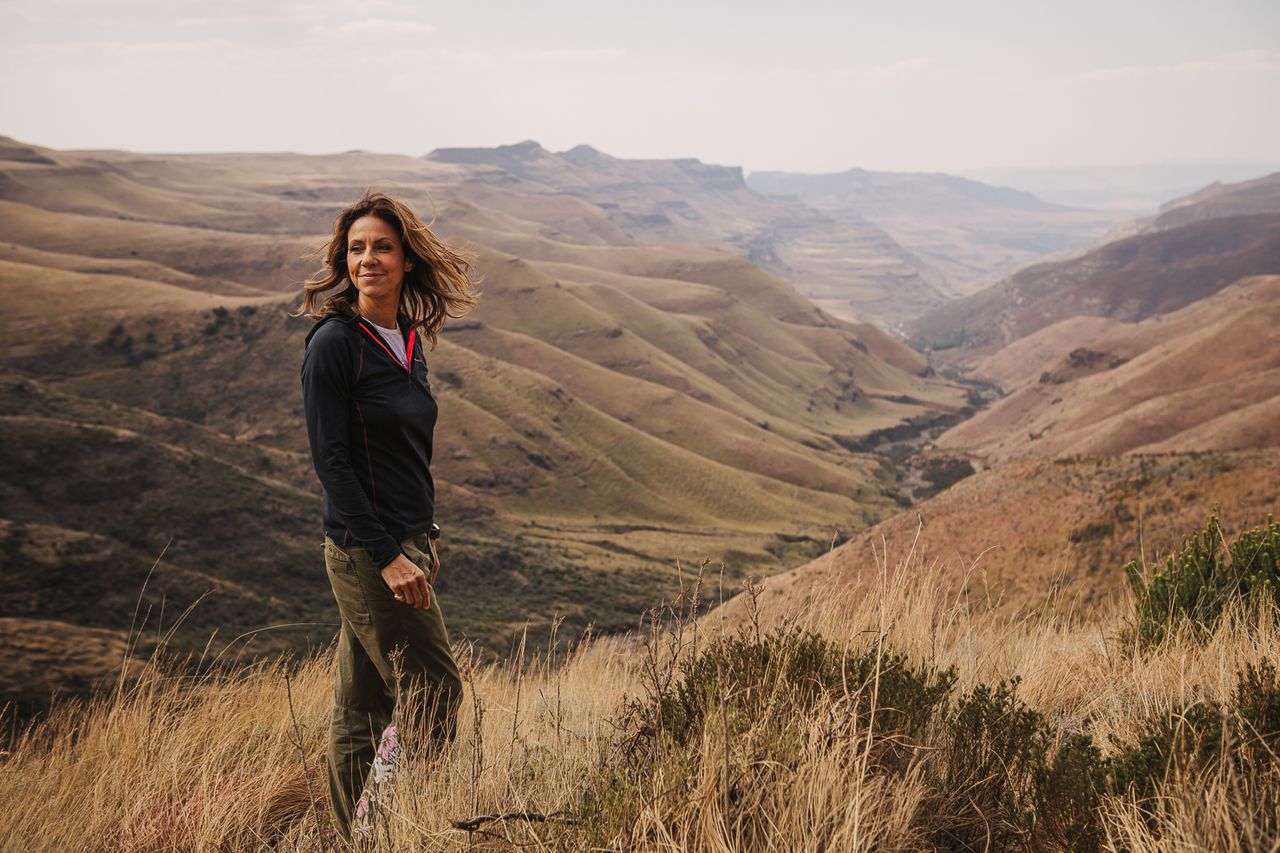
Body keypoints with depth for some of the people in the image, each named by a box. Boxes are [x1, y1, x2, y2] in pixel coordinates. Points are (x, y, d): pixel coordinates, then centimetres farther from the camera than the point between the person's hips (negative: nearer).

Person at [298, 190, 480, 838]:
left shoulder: (409, 339, 11)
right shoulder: (333, 342, -13)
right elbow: (330, 460, -16)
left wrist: (424, 538, 17)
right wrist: (387, 555, -19)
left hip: (401, 544, 7)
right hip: (365, 549, -7)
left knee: (361, 707, 14)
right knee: (434, 689, -3)